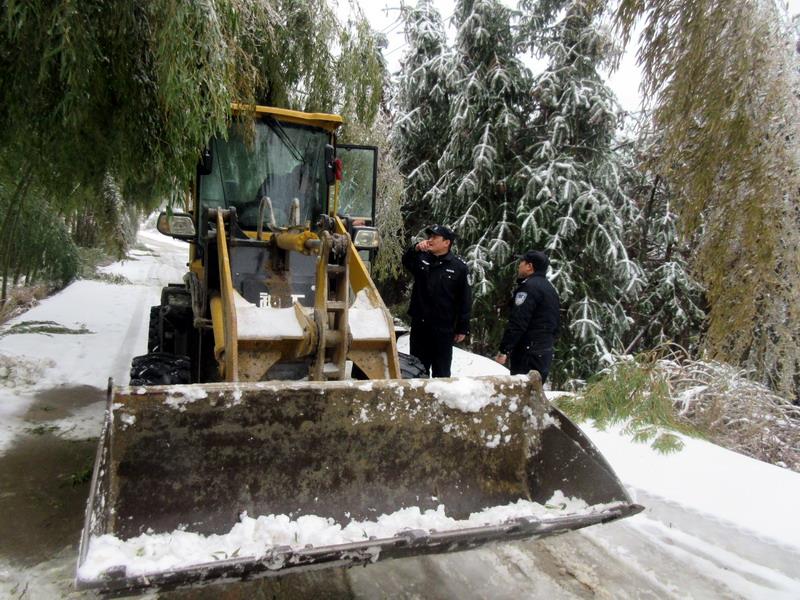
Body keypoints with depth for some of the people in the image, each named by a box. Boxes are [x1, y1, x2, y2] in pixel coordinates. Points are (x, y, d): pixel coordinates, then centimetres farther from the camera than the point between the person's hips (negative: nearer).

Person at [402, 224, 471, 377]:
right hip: (419, 325, 3)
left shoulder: (459, 267, -4)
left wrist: (463, 329, -4)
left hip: (443, 328, -3)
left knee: (441, 371, 6)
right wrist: (416, 249, -33)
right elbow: (406, 262, -15)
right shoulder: (422, 258, 5)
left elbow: (464, 301, -3)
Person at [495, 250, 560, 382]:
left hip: (528, 352, -10)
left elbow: (517, 323, -20)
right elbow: (555, 323, 22)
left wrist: (504, 350, -17)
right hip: (545, 351, 10)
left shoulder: (528, 287, -13)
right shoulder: (550, 288, 19)